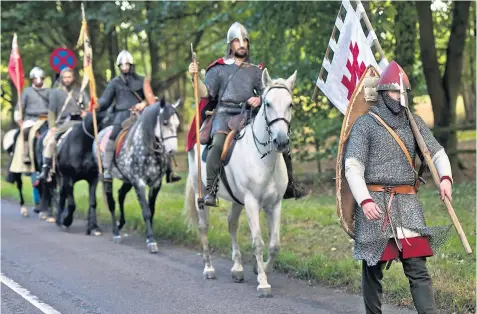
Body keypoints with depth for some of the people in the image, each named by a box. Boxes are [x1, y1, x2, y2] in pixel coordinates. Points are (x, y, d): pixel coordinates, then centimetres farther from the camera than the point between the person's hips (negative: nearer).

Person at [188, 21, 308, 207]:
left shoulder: (255, 71, 20)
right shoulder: (219, 69, 11)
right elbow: (205, 93, 2)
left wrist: (259, 100, -7)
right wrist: (195, 77, -15)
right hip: (225, 115, -3)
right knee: (218, 143, -33)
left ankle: (290, 186, 8)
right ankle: (211, 190, -34)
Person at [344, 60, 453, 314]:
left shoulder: (414, 122, 12)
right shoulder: (365, 124, -1)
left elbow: (437, 153, 9)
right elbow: (352, 167, -7)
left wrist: (445, 177, -12)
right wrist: (365, 201, -20)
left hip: (408, 204, 3)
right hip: (374, 202, -3)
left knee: (417, 267, -5)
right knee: (373, 267, 7)